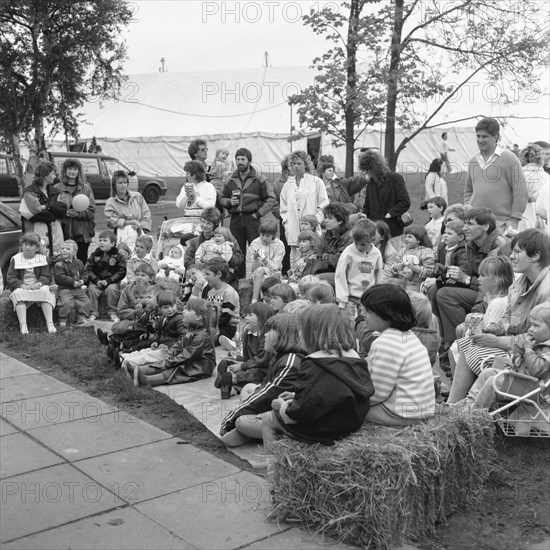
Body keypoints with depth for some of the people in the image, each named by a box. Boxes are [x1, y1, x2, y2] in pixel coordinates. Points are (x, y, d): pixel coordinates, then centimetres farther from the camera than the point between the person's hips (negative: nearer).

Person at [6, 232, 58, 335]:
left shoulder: (42, 259, 9)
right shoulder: (15, 260, 7)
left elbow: (47, 276, 1)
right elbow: (10, 278, -1)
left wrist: (38, 284, -21)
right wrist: (22, 285, -19)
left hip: (38, 287, 0)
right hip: (22, 288, 0)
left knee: (45, 292, -31)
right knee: (18, 293, -33)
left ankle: (50, 323, -35)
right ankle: (23, 325, -39)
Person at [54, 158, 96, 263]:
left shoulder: (86, 188, 10)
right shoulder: (57, 188, 7)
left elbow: (91, 210, 4)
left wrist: (77, 213, -11)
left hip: (82, 235, 1)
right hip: (64, 233, -1)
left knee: (81, 262, 2)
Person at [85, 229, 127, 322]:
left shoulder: (118, 256, -1)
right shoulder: (95, 255, 7)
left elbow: (121, 272, -5)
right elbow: (89, 269, 5)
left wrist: (108, 281, -16)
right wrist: (96, 280, -14)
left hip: (112, 281, -2)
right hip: (97, 281, 2)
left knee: (112, 289, -31)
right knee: (92, 289, -26)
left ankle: (112, 312, -14)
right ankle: (93, 313, -14)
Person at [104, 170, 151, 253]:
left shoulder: (138, 196, 14)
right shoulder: (110, 202, 7)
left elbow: (146, 214, 11)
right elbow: (111, 221, -5)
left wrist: (140, 225, -6)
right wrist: (131, 222, -9)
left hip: (140, 233, 0)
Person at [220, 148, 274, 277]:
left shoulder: (259, 179, 3)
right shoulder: (231, 180, 14)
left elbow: (269, 200, 1)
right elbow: (222, 199, 20)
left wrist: (258, 214, -8)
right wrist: (229, 202, -2)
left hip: (252, 219, -3)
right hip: (235, 220, 3)